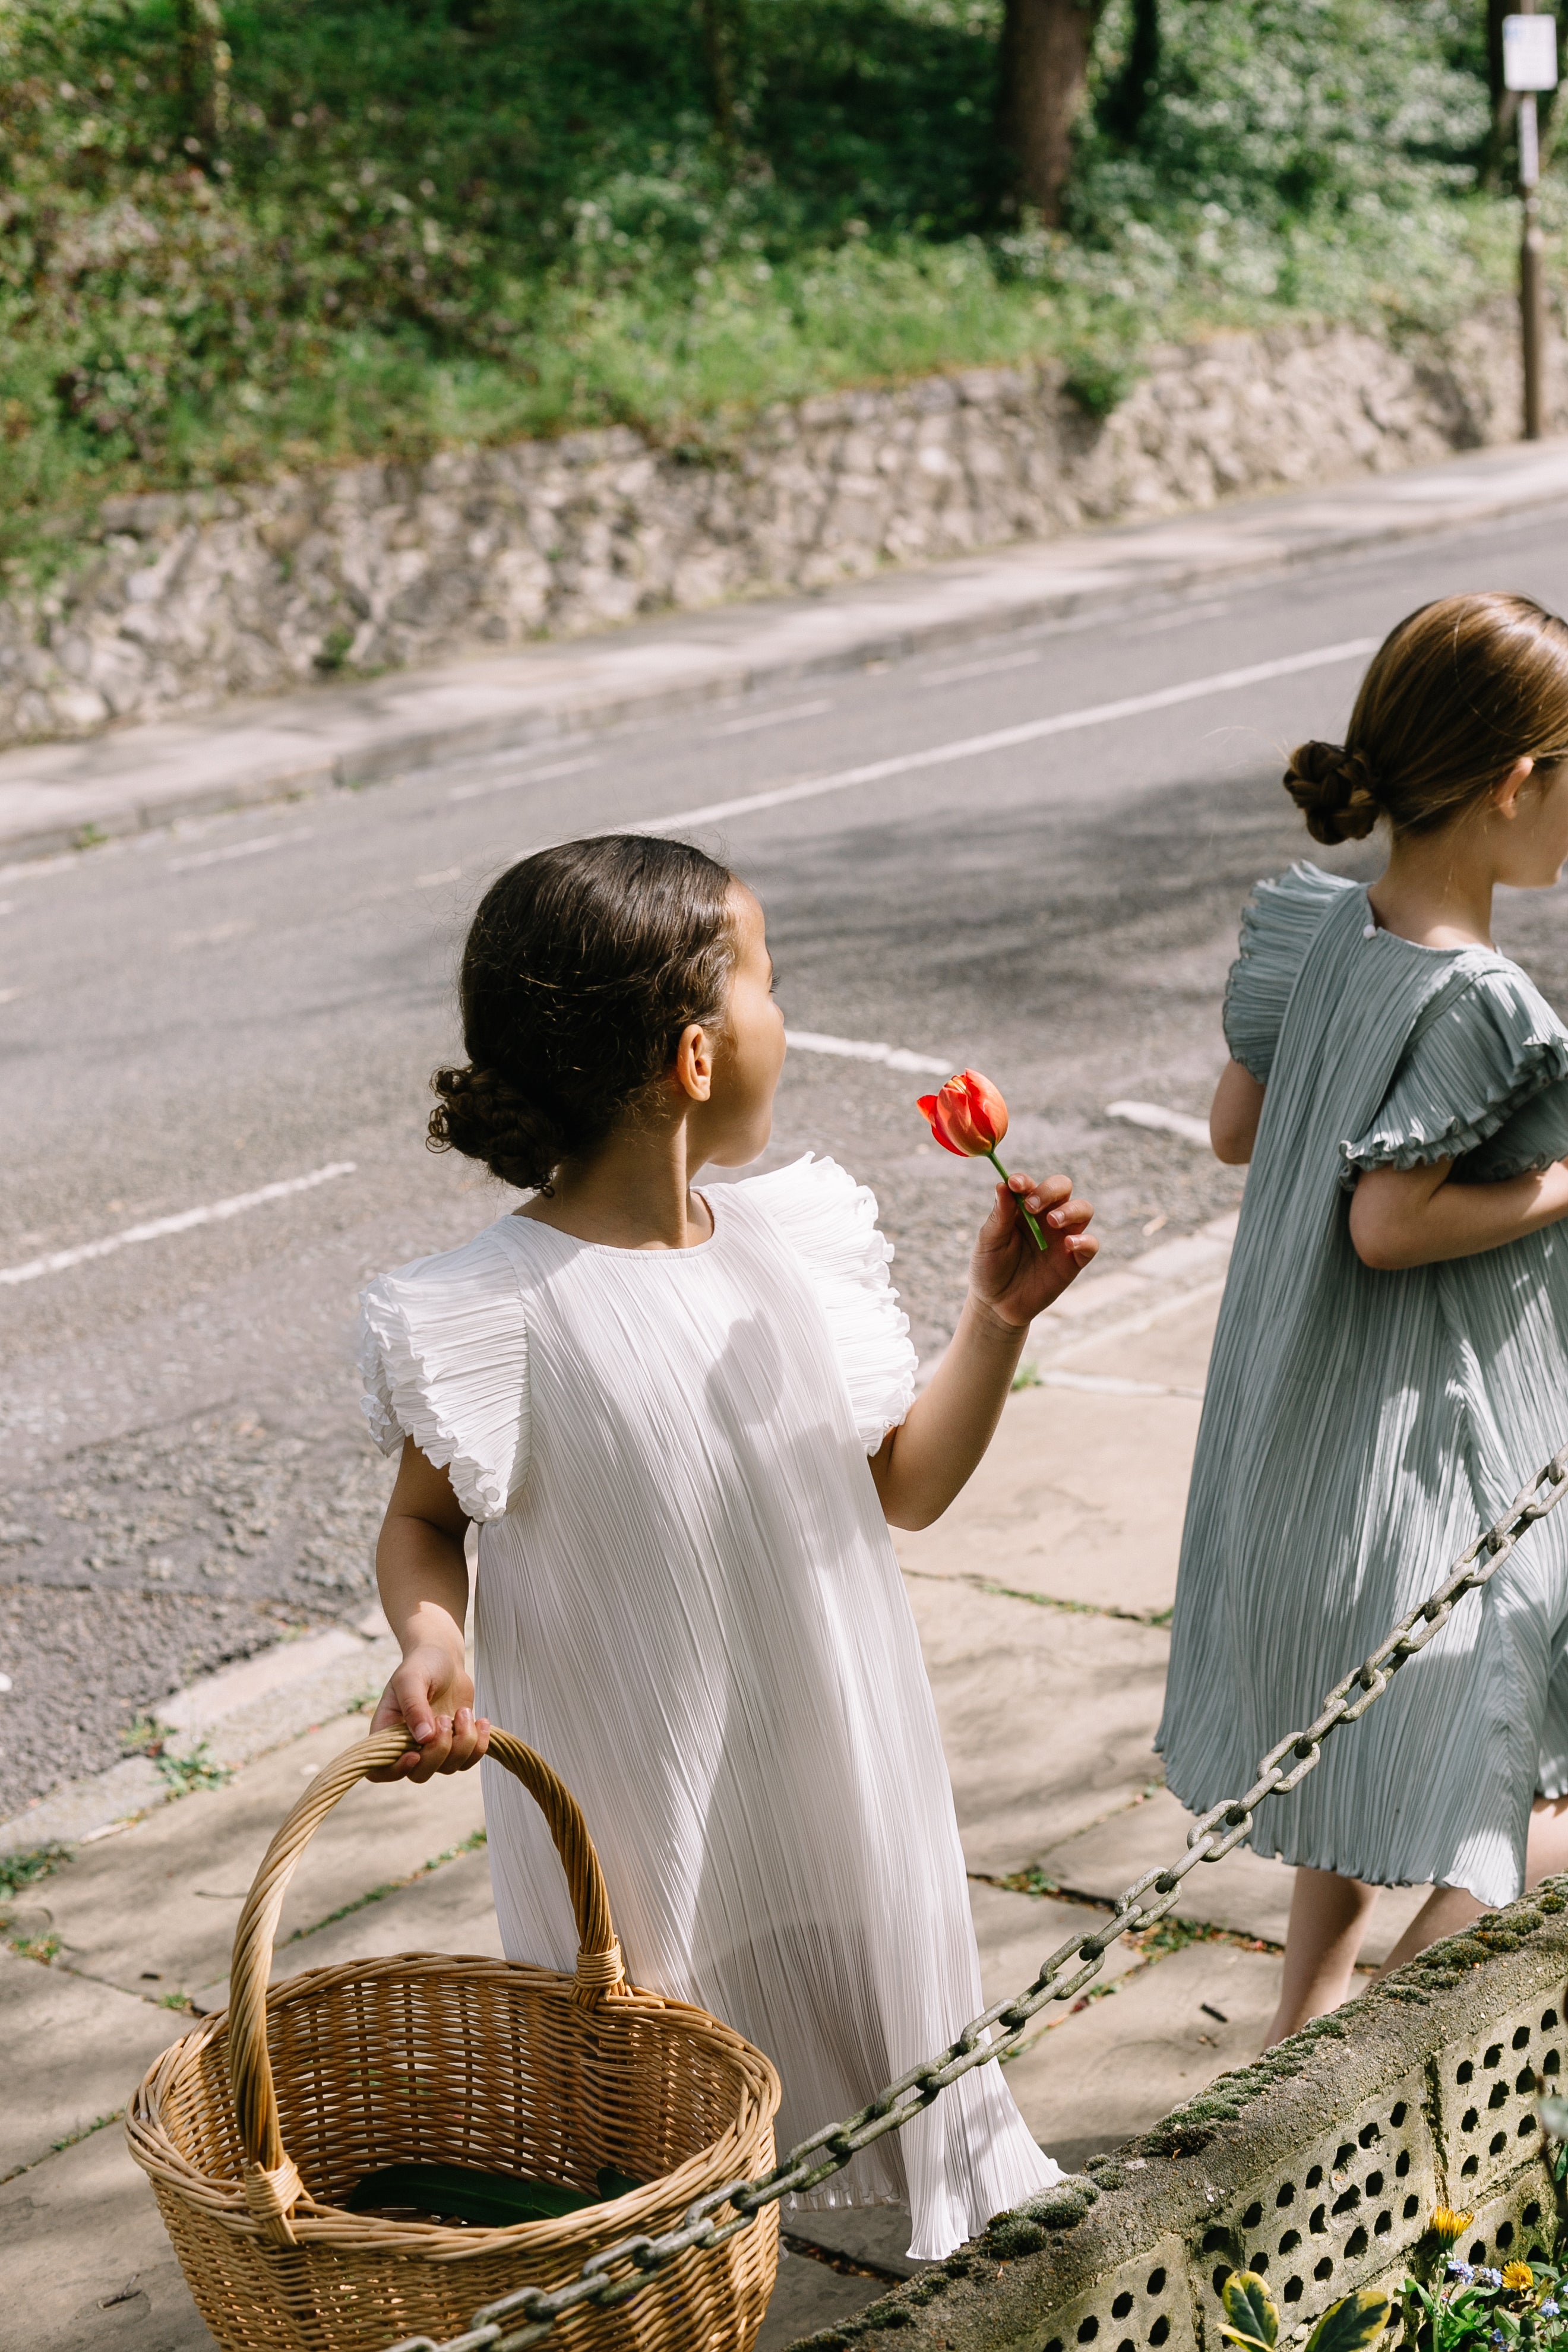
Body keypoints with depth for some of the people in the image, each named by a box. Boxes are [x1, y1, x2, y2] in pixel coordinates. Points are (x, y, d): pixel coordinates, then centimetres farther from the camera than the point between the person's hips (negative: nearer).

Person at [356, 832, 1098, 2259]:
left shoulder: (797, 1243, -1)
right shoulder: (495, 1312, -18)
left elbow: (906, 1488, 7)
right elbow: (426, 1517, -3)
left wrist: (999, 1321, -4)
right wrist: (430, 1641, -23)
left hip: (836, 1780, 6)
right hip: (642, 1819, -5)